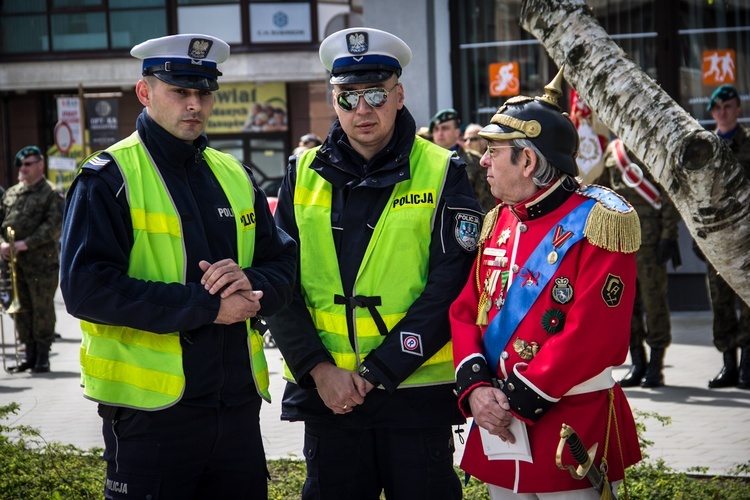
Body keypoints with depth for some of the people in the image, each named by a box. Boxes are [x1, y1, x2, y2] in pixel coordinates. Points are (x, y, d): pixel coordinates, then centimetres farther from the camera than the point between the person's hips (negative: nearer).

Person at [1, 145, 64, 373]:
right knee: (21, 309, 9)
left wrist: (26, 244, -20)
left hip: (42, 261, -6)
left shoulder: (52, 194, -3)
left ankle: (43, 355, 5)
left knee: (42, 308, -2)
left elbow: (53, 226, -14)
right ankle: (29, 353, 17)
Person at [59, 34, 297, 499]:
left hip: (238, 404, 6)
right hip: (151, 408, -6)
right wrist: (206, 305, -19)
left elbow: (284, 268, 13)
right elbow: (86, 288, -18)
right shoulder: (110, 178, -6)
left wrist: (251, 285, -12)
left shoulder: (235, 177, 13)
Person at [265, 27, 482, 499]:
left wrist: (377, 371, -13)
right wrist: (319, 369, -9)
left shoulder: (442, 173, -3)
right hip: (326, 392, 3)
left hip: (417, 393, -2)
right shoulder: (305, 174, 6)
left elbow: (449, 287, -9)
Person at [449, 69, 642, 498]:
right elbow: (465, 311, 8)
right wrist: (475, 387, -9)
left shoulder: (597, 224, -12)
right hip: (499, 432, 7)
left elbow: (590, 337, -20)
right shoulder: (497, 223, 11)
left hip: (574, 437, -6)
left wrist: (516, 400, -18)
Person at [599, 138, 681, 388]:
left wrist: (668, 234, -11)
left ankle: (656, 366, 4)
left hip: (650, 236, -6)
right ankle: (637, 363, 15)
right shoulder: (612, 149, 15)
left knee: (653, 298, -4)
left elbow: (670, 194, -6)